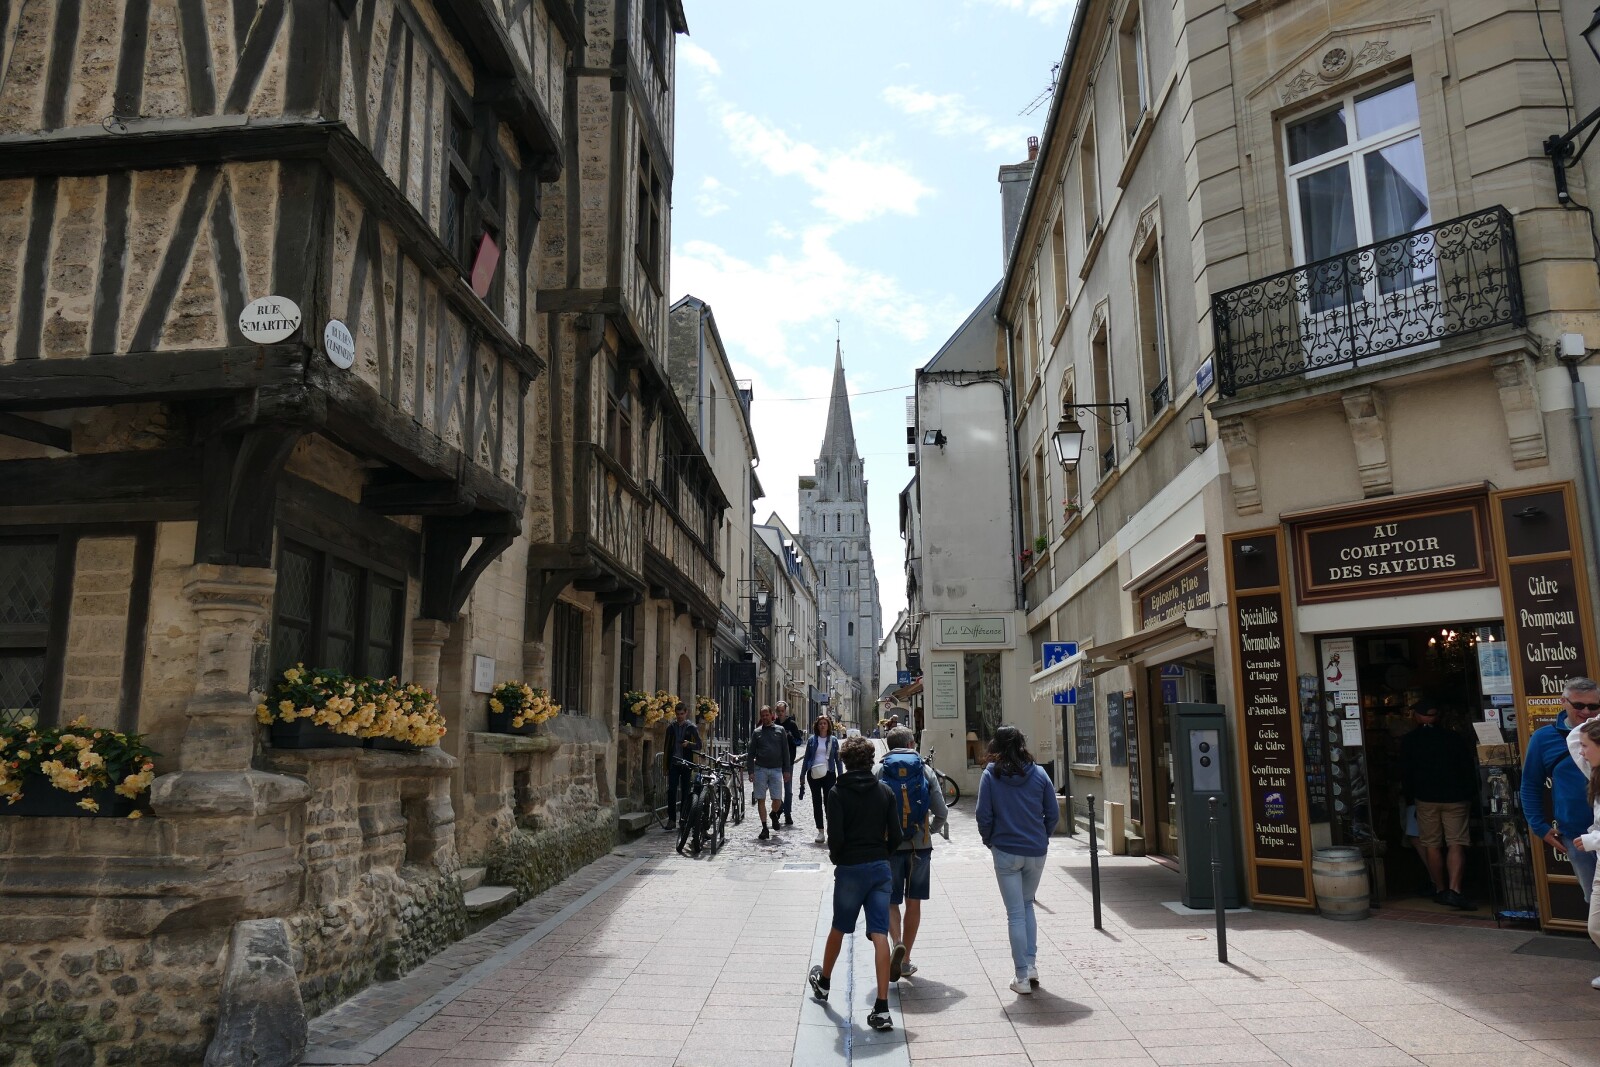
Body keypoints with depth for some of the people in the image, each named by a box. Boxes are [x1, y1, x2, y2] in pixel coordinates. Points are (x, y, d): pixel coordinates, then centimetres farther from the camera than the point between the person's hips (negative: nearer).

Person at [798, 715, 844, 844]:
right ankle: (820, 831, 11)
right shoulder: (812, 740, 5)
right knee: (816, 802, 4)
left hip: (828, 774, -1)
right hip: (814, 774, 1)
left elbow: (838, 759, 7)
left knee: (828, 802, -3)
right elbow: (806, 758, 8)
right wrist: (802, 776, 5)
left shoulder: (833, 740, 4)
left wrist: (840, 775, 2)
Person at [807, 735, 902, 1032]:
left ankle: (823, 983, 41)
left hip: (849, 868, -2)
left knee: (839, 928, 19)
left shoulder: (838, 793, -8)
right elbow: (895, 835, 1)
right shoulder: (884, 791, 2)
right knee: (880, 935, -2)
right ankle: (882, 1008, -7)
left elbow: (836, 835, -14)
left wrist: (835, 857, 6)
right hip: (880, 867, 2)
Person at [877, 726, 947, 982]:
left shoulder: (879, 771, -3)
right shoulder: (925, 770, 0)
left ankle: (897, 943, -16)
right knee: (914, 903, 13)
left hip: (889, 846, -1)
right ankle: (905, 960, 18)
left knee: (891, 902, 10)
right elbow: (942, 812, 0)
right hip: (921, 846, 1)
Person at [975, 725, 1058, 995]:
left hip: (1006, 852, -2)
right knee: (1027, 905, 21)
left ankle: (1022, 977, 6)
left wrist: (989, 841, 9)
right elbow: (1053, 813, 1)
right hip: (1036, 851, 3)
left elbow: (984, 815, -7)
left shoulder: (991, 775, -7)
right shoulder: (1038, 773, -1)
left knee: (1015, 913, 4)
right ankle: (1031, 965, 15)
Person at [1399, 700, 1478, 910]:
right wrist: (1470, 795, 15)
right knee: (1456, 844, -3)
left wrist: (1409, 798, 10)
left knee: (1432, 845, 9)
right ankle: (1454, 890, -16)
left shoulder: (1409, 741, 0)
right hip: (1456, 798, 1)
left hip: (1426, 799, -1)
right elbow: (1469, 769, 5)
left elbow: (1406, 773, 0)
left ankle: (1441, 890, 13)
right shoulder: (1455, 737, 3)